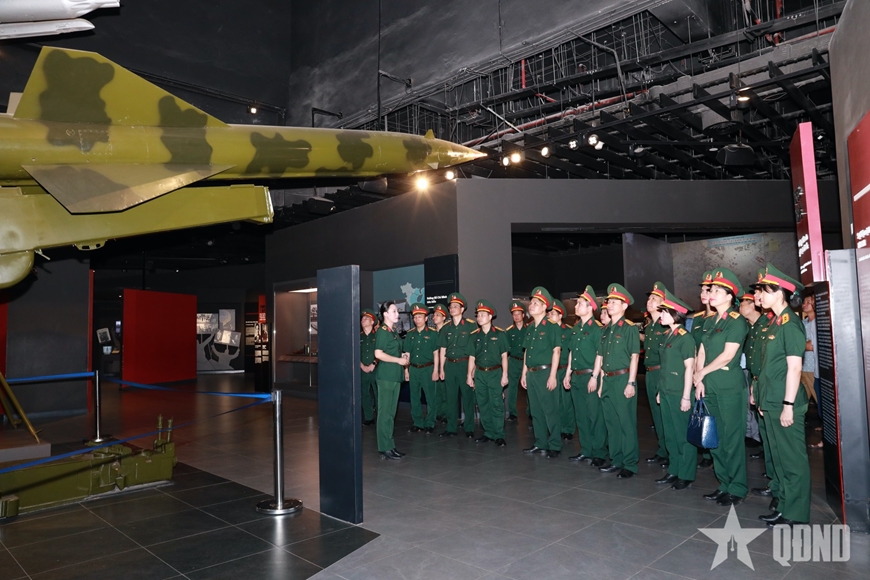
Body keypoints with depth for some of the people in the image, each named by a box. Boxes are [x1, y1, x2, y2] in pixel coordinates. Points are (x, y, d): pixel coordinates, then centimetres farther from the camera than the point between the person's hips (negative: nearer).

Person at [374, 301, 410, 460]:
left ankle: (390, 445, 21)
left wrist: (403, 356, 7)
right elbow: (378, 354, -19)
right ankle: (385, 448, 2)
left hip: (395, 376, 9)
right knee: (385, 413, -3)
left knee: (391, 413, 14)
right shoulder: (382, 331, -10)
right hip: (385, 376, -9)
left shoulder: (394, 332, 16)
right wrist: (398, 360, -14)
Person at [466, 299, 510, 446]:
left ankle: (499, 435, 6)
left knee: (497, 405, -3)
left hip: (495, 373, -4)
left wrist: (505, 375, -7)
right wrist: (469, 375, 8)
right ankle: (488, 433, 20)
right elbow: (472, 357, 10)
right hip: (479, 373, 4)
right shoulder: (474, 335, 8)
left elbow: (504, 356, -3)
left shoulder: (499, 334, -3)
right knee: (483, 405, 9)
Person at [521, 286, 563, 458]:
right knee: (536, 411, 12)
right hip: (531, 373, 7)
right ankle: (540, 444, 22)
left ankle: (555, 446, 7)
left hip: (545, 372, -7)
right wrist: (524, 374, 15)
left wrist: (552, 375, -16)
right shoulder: (529, 328, 14)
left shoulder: (552, 327, -7)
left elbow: (556, 351, -11)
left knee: (550, 411, -3)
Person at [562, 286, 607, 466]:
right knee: (580, 416, 13)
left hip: (590, 377, -8)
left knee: (595, 416, -1)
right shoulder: (575, 328, 13)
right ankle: (586, 450, 24)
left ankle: (599, 453, 9)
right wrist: (568, 374, 15)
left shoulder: (597, 328, -10)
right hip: (576, 377, 8)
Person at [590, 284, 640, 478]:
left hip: (623, 379, -7)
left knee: (626, 423, -2)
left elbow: (634, 357, -11)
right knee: (611, 422, 13)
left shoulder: (630, 328, -6)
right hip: (607, 380, 7)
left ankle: (630, 464, 8)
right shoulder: (606, 330, 14)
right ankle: (616, 460, 24)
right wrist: (595, 377, 12)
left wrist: (631, 383, -16)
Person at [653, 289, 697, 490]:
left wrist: (686, 396, -16)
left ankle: (686, 475, 14)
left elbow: (689, 368, -14)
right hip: (666, 392, 8)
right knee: (669, 434, 14)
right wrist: (660, 390, 15)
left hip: (679, 393, -8)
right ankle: (674, 471, 25)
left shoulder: (685, 337, -12)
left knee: (683, 434, 3)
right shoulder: (666, 336, 11)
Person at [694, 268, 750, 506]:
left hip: (730, 385, -7)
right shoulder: (710, 323, 15)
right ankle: (724, 484, 22)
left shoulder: (737, 321, -7)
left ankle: (737, 489, 10)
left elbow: (727, 355, -14)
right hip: (710, 386, 7)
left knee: (732, 438, -1)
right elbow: (701, 354, 11)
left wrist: (702, 373, -6)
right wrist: (699, 381, 0)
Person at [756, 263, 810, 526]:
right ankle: (785, 506, 27)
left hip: (785, 404, -9)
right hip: (771, 403, 9)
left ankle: (796, 515, 12)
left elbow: (794, 366, -18)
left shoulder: (790, 323, -14)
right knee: (779, 457, 16)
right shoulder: (775, 323, 13)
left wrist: (788, 405, -18)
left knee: (793, 459, 2)